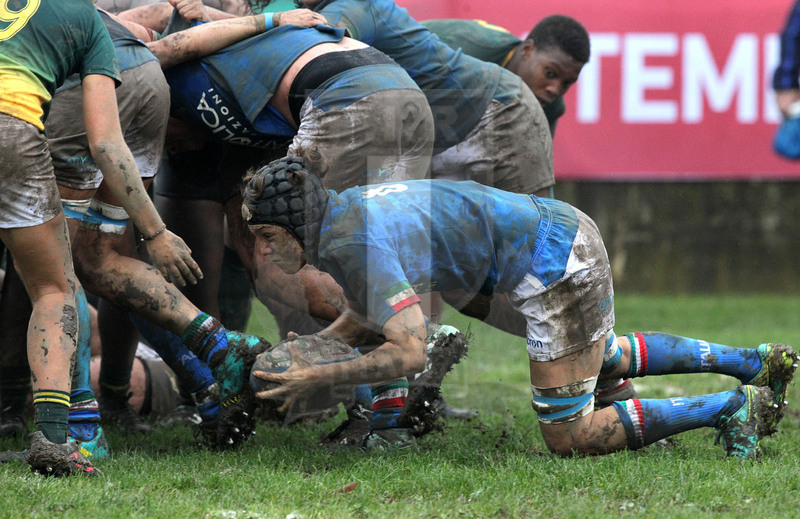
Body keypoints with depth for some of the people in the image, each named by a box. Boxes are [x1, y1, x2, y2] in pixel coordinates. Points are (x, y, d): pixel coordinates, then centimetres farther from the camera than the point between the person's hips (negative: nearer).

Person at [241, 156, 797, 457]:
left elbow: (409, 354, -27)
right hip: (570, 231, 10)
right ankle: (755, 362, 37)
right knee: (605, 360, 36)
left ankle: (730, 406, 1)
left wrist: (314, 377, -19)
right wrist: (304, 351, 9)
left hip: (556, 271, -10)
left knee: (570, 437, -5)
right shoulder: (344, 205, 9)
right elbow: (367, 314, 25)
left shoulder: (351, 246, -21)